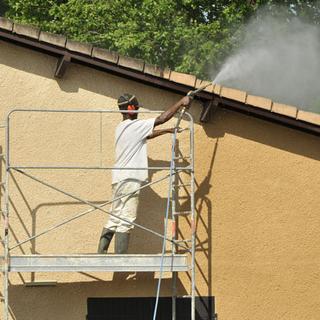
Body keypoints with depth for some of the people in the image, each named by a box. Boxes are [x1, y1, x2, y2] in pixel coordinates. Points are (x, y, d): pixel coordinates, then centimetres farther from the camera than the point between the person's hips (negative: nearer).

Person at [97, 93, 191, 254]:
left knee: (114, 220, 10)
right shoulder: (134, 126, -12)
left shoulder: (121, 127, 17)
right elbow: (162, 118, -12)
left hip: (119, 179, 10)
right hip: (129, 180, -10)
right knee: (126, 222, -11)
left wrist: (167, 131, 35)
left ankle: (101, 255, 7)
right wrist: (181, 102, -4)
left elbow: (147, 135, 31)